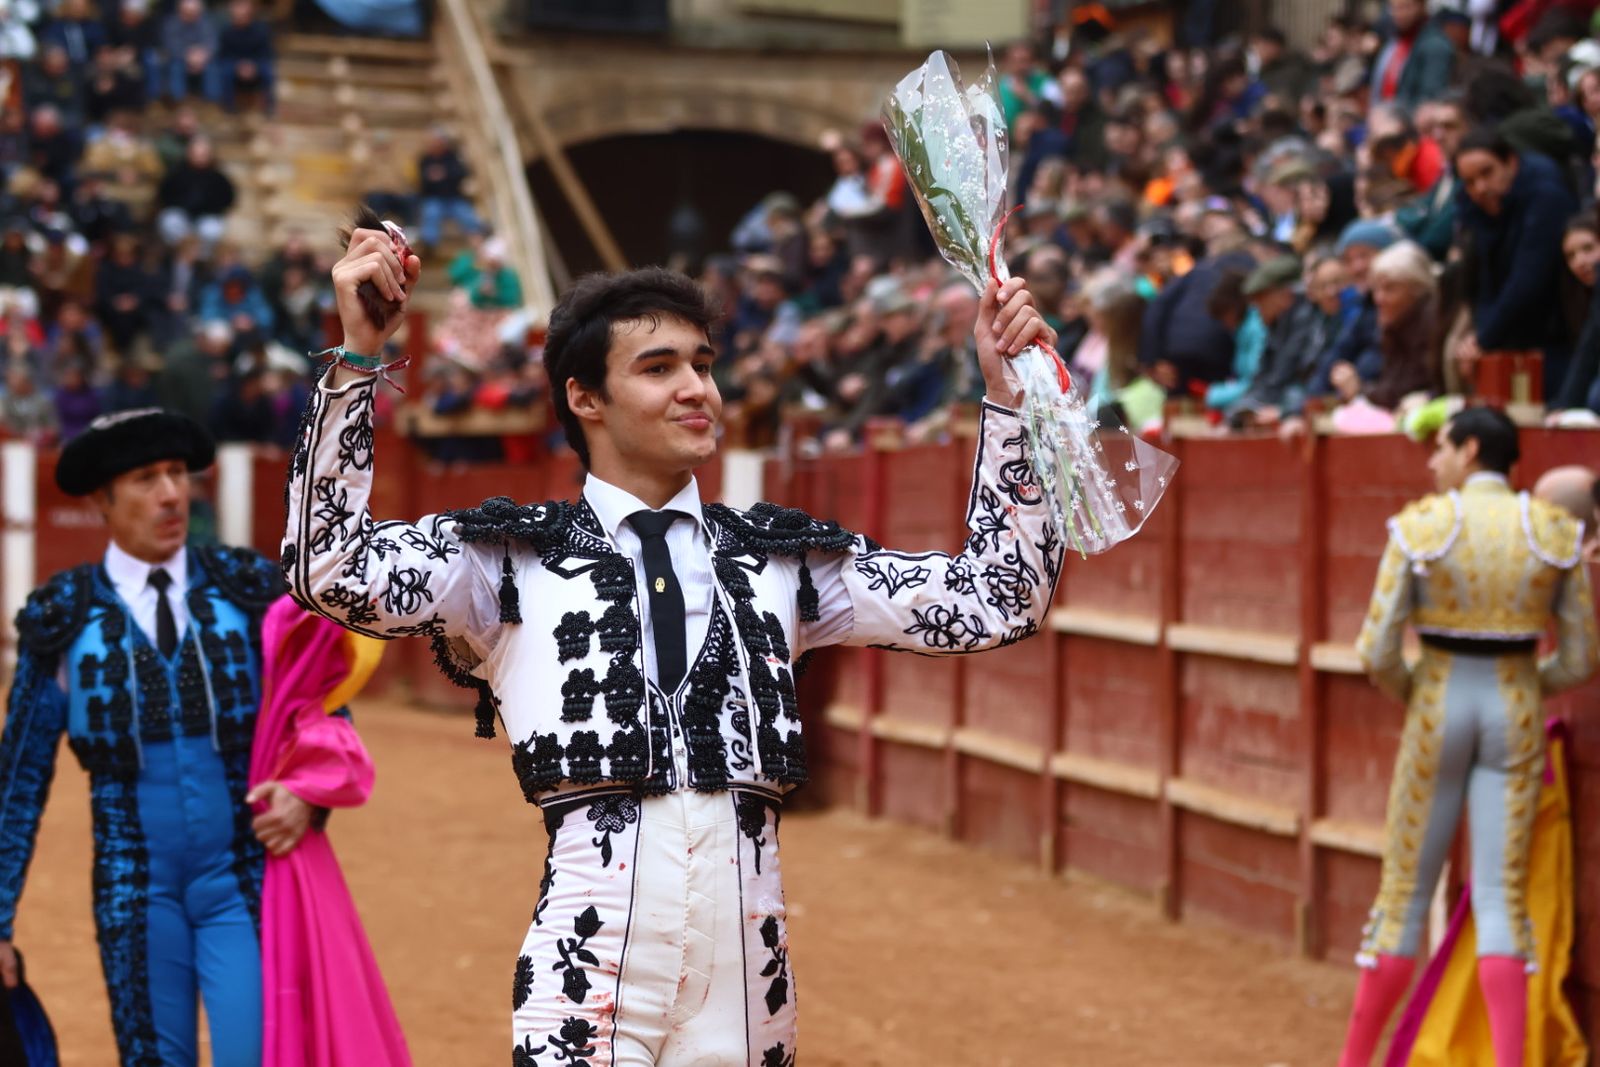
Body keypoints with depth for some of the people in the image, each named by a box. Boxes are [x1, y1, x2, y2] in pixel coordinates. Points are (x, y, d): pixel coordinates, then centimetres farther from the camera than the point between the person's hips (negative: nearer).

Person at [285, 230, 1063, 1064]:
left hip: (746, 981, 3)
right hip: (589, 973, -3)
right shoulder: (513, 560, 8)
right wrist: (357, 358, -11)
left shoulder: (782, 559, 16)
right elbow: (330, 572, -5)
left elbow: (997, 602, 13)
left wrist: (1006, 391, 8)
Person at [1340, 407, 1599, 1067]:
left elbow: (1377, 651, -10)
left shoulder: (1420, 526, -8)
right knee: (1502, 896, 4)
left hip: (1439, 706, -1)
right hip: (1516, 711, 1)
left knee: (1405, 888, 10)